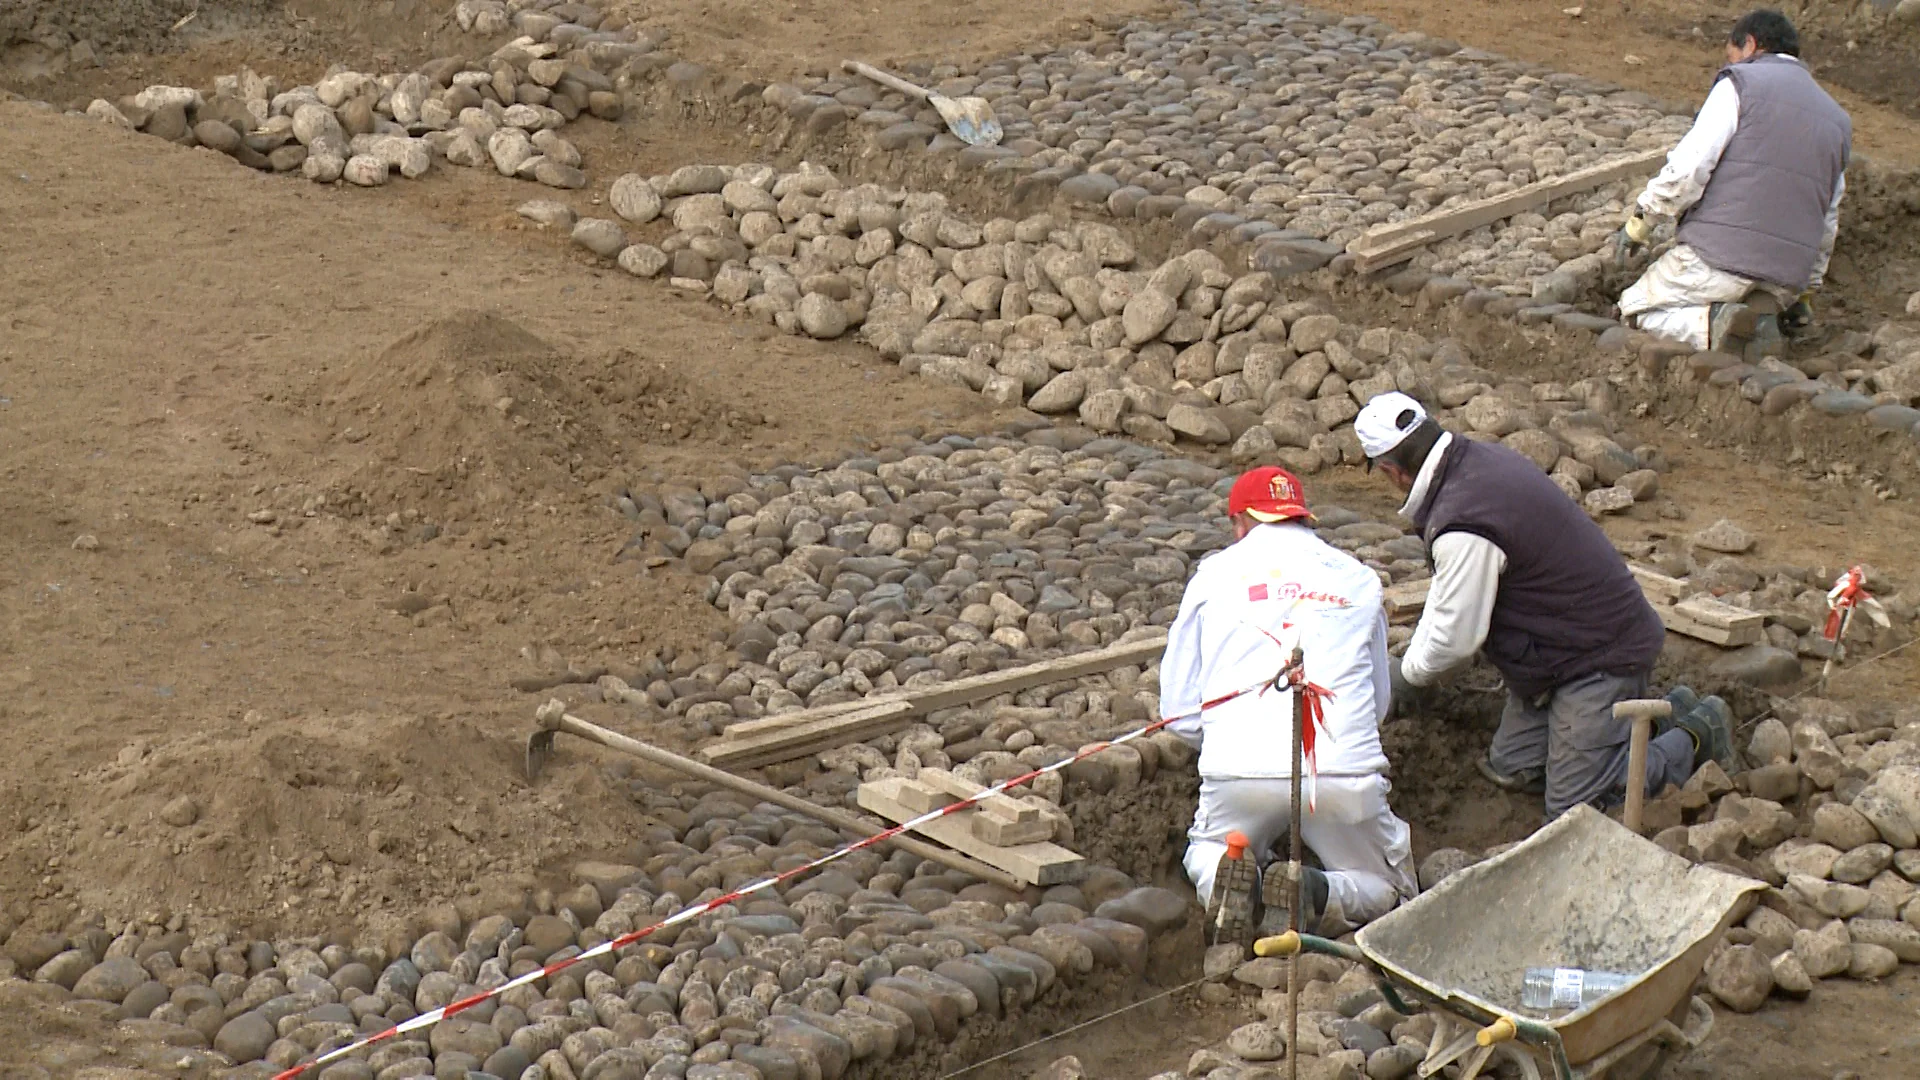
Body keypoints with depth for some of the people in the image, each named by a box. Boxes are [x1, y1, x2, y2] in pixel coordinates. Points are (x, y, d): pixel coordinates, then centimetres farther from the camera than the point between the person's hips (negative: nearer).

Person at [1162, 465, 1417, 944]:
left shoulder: (1215, 573, 15)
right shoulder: (1358, 580, 18)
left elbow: (1179, 710, 15)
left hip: (1238, 767, 0)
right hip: (1344, 770, 0)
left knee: (1204, 856, 31)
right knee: (1387, 890, 22)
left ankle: (1229, 880, -7)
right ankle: (1315, 896, -12)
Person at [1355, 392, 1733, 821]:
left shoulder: (1463, 528, -30)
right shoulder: (1482, 459, 2)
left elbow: (1457, 637, -19)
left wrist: (1406, 676, 0)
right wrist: (1413, 654, 16)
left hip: (1602, 657, -10)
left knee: (1574, 810, -6)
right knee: (1510, 769, 15)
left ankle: (1695, 737, 8)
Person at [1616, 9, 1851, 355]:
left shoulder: (1740, 83, 0)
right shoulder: (1837, 120, 21)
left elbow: (1688, 167, -12)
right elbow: (1827, 222, 26)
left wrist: (1642, 217, 1)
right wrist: (1804, 293, 35)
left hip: (1720, 254, -6)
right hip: (1785, 280, 6)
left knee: (1637, 308, 12)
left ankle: (1713, 324, -17)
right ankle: (1760, 325, -3)